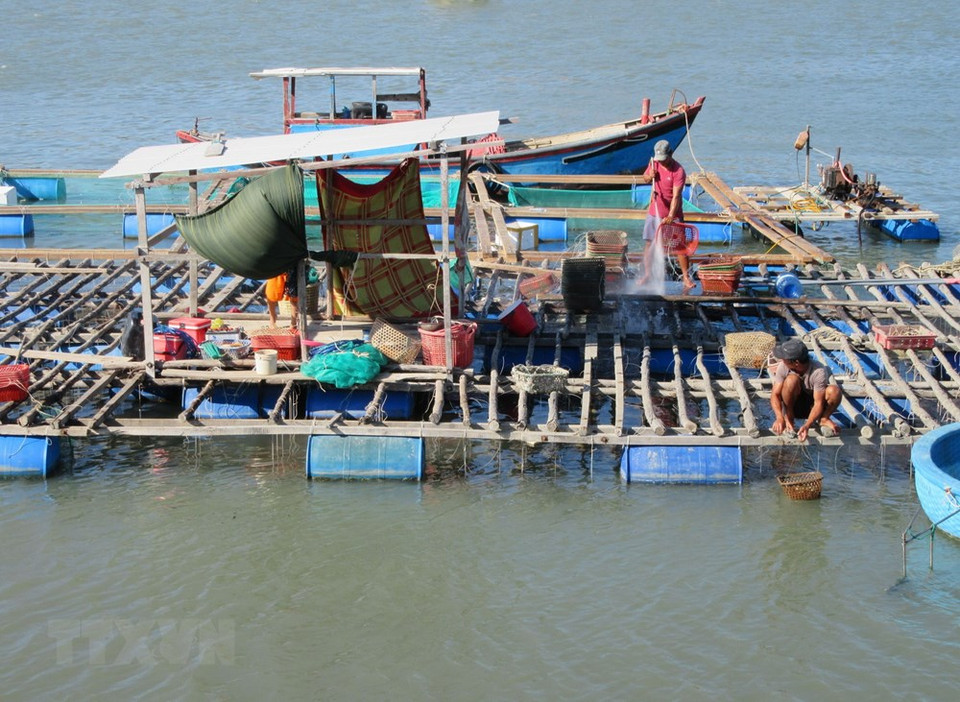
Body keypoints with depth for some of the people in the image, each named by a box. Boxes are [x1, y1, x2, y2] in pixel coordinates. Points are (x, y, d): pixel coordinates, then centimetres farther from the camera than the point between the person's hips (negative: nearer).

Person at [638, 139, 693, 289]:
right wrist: (649, 176, -10)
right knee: (648, 243, 6)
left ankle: (686, 277, 1)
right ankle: (647, 274, 17)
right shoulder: (654, 163, -1)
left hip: (673, 214, -5)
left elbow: (676, 196, -25)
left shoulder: (678, 171, -19)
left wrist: (671, 216, -35)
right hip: (654, 212, 5)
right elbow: (644, 178, 15)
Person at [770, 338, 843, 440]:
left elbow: (818, 403, -30)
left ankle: (824, 419, -3)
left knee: (834, 391, -32)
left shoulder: (819, 371, -30)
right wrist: (779, 418, -39)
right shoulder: (784, 367, -22)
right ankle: (788, 418, -10)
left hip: (812, 406, -1)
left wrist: (807, 425, -45)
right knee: (791, 380, -31)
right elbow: (775, 394, -21)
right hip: (795, 405, 1)